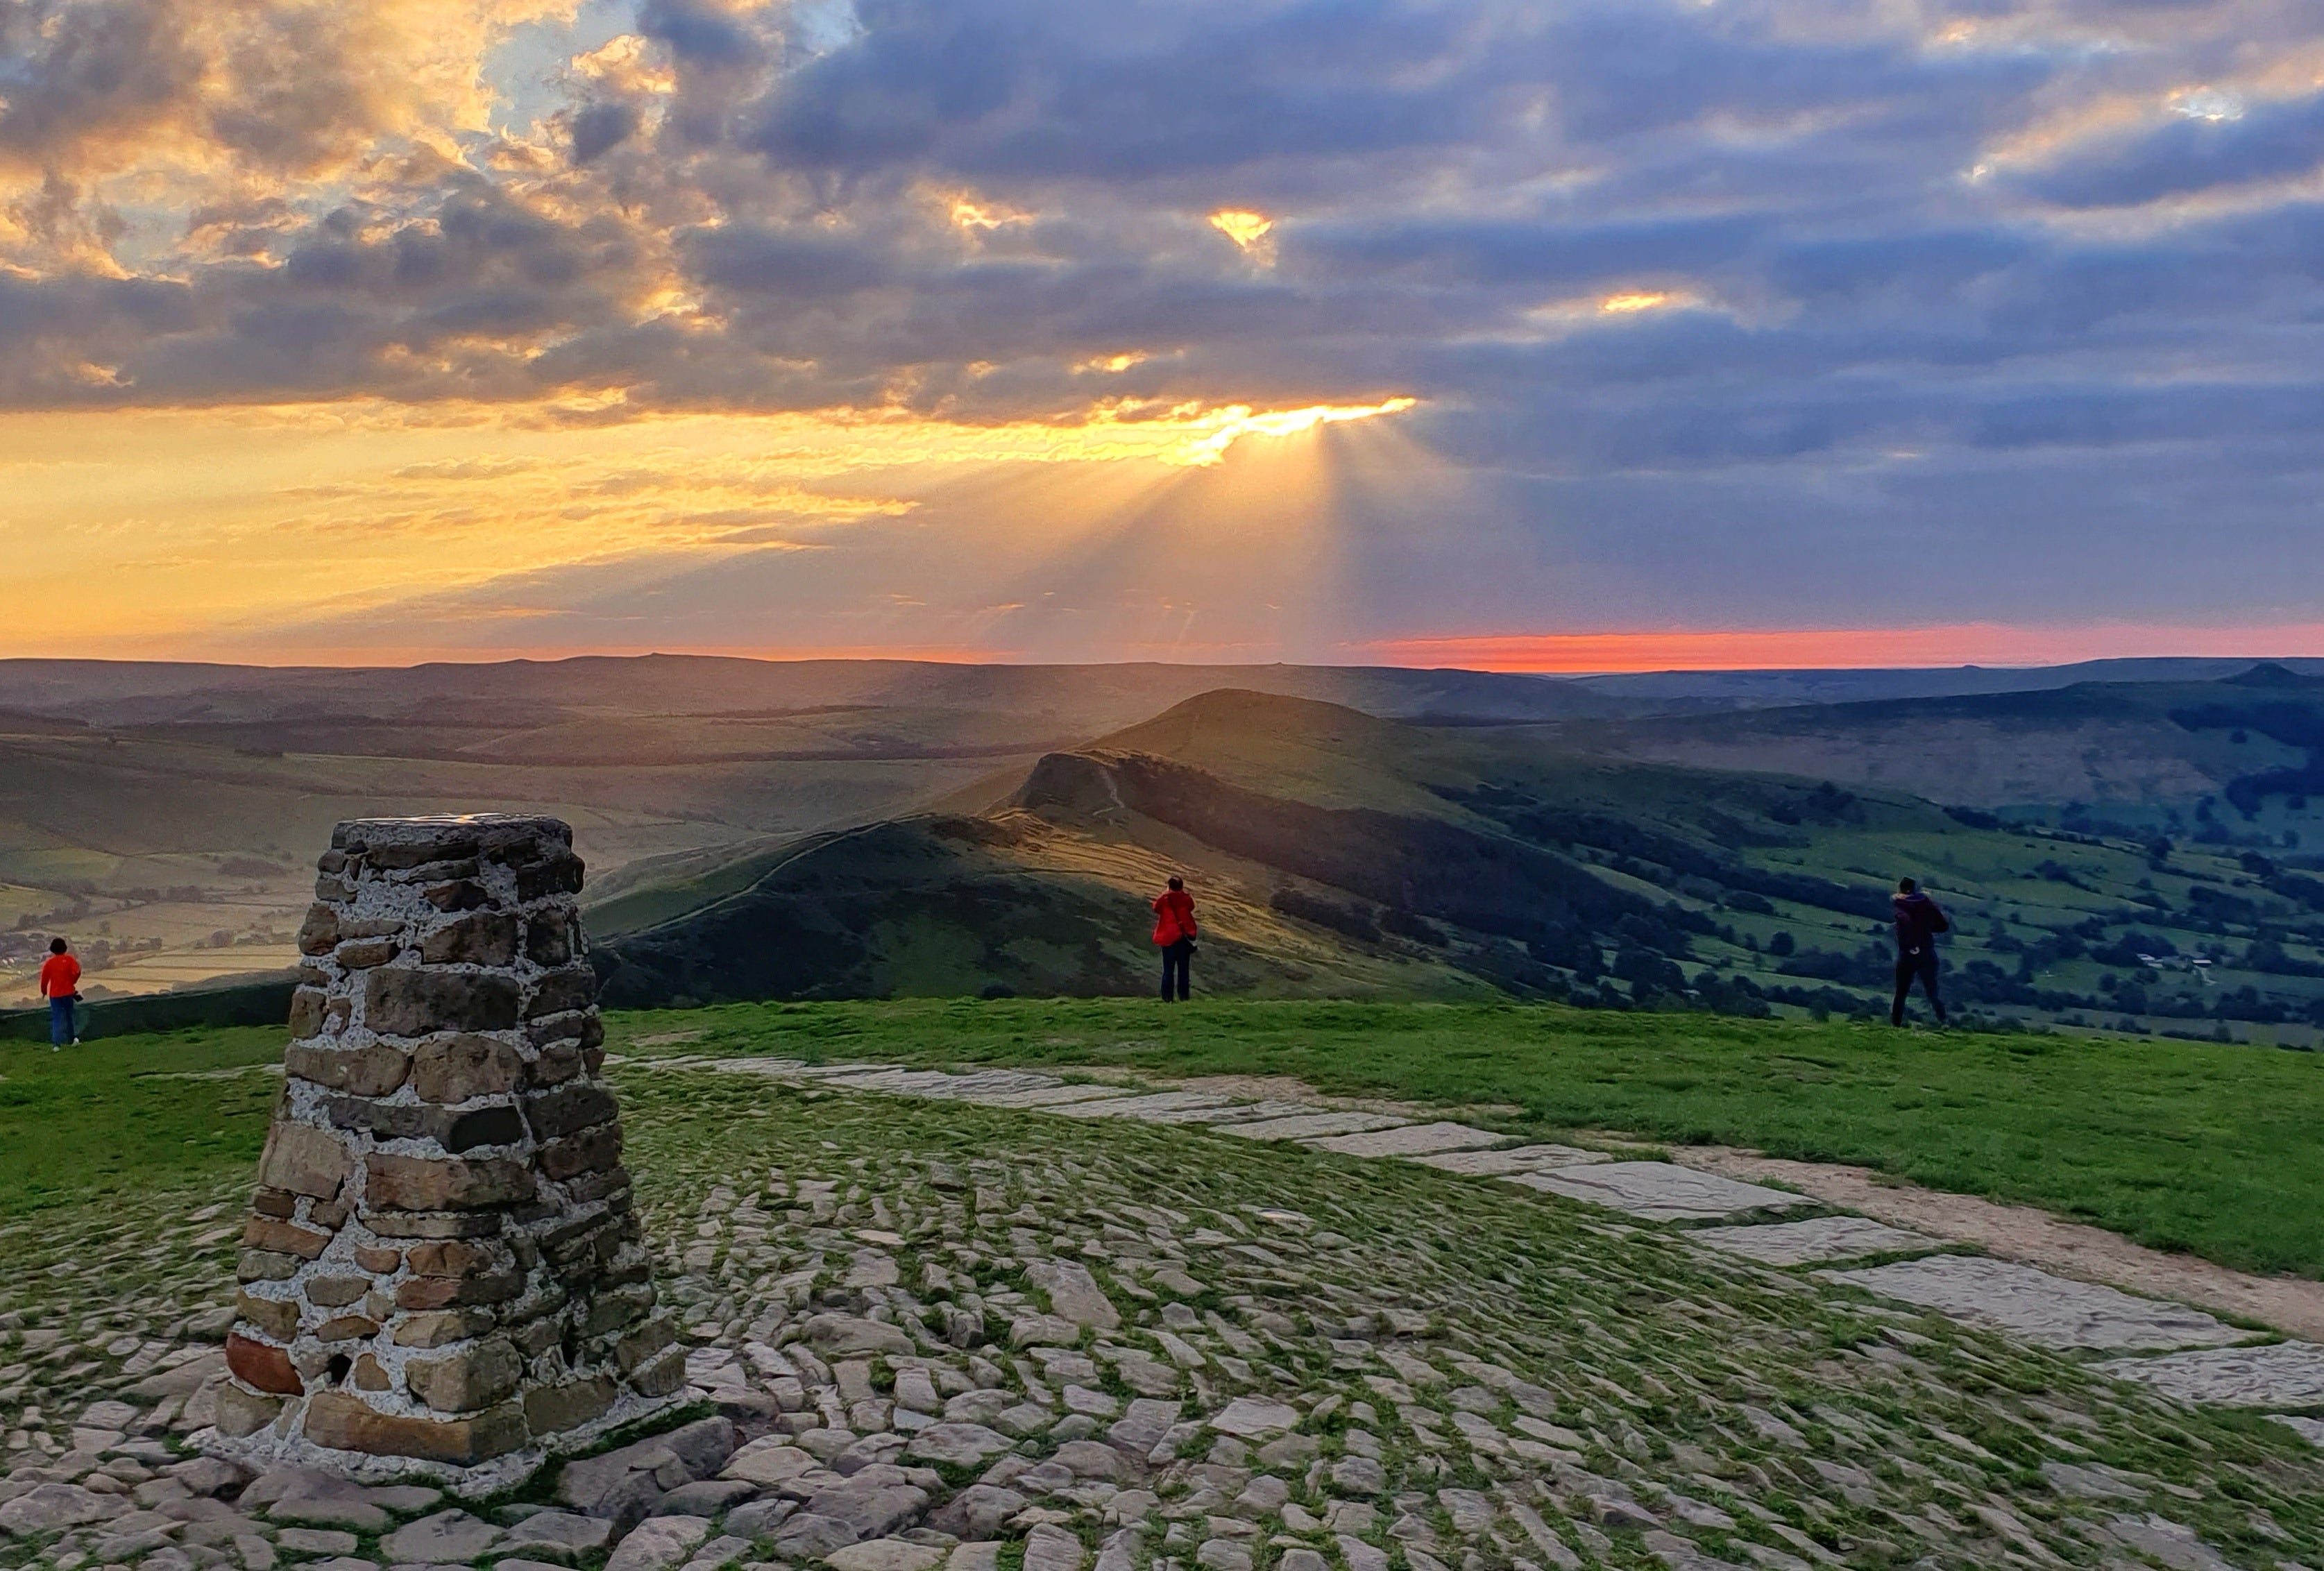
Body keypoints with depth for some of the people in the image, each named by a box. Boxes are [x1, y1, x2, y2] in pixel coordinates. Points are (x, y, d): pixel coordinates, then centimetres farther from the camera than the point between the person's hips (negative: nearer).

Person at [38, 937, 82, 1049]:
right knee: (69, 1015, 18)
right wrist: (72, 982, 3)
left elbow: (44, 979, -2)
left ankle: (56, 1044, -6)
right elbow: (77, 972, -16)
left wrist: (44, 992, 15)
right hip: (68, 992, 0)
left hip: (54, 994, 0)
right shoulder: (69, 959, -4)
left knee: (56, 1019, 2)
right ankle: (74, 1037, 13)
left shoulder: (49, 962, -3)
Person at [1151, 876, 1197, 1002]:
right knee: (1183, 969, 9)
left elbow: (1156, 908, 8)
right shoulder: (1187, 899, -7)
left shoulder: (1163, 899, -10)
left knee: (1168, 970, 4)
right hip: (1184, 938, 1)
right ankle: (1183, 995, 7)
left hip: (1168, 938, -1)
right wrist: (1183, 892, 15)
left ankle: (1167, 997, -1)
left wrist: (1166, 893, 12)